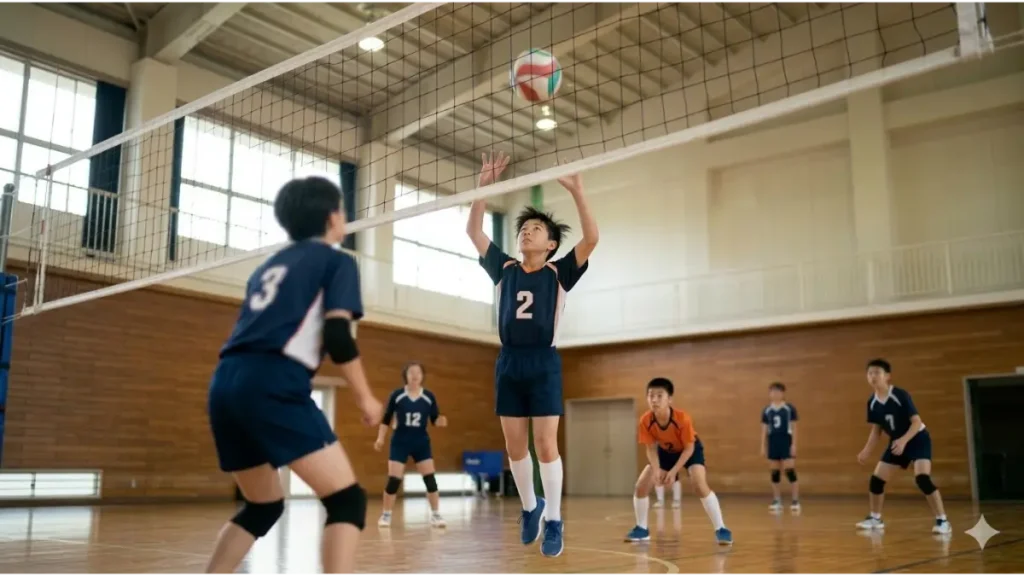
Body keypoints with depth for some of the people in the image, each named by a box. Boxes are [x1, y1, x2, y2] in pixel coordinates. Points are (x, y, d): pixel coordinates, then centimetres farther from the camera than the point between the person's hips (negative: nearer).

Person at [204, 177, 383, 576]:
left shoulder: (269, 266, 28)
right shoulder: (336, 260, 8)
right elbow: (337, 335, -5)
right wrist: (365, 397, 5)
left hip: (226, 383, 8)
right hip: (273, 385, -8)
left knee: (263, 506, 23)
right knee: (347, 499, -4)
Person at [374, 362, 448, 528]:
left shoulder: (429, 397, -2)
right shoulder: (396, 395, -6)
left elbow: (434, 420, 2)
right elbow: (386, 420, 1)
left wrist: (441, 421, -20)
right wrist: (380, 438, -6)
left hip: (421, 442, 2)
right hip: (400, 441, -2)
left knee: (430, 478, -4)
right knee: (393, 480, -5)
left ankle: (435, 514, 7)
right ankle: (386, 515, 11)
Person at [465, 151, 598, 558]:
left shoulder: (559, 273, 2)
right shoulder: (504, 269, 11)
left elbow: (591, 238, -11)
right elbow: (473, 231, 9)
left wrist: (576, 191, -17)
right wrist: (484, 184, 0)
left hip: (544, 363, -3)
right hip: (509, 363, 4)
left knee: (545, 444, -6)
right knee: (515, 446, 7)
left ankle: (554, 522, 6)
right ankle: (530, 508, 27)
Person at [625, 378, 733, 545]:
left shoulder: (682, 418, -37)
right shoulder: (645, 420, -28)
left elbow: (689, 448, -25)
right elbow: (651, 449, -15)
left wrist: (674, 471, -31)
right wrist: (656, 470, -31)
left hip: (690, 450, -4)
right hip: (665, 451, 4)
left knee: (700, 486, -26)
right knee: (641, 486, -6)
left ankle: (720, 529, -12)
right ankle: (642, 529, 12)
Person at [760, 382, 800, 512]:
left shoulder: (789, 408, -4)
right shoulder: (766, 410, 5)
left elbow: (794, 428, -3)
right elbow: (764, 429, 9)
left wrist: (794, 444, -8)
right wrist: (763, 446, 5)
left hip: (786, 442, -4)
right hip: (773, 443, 4)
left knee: (790, 471, -8)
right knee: (775, 473, 7)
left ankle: (796, 501, -2)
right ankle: (777, 502, 13)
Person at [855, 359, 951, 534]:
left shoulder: (900, 395, -25)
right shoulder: (872, 402, -5)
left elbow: (917, 422, -25)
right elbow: (876, 430, 6)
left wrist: (904, 440, -39)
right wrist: (867, 451, -2)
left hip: (918, 439, -7)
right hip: (896, 442, 7)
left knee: (922, 478, -25)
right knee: (876, 479, 3)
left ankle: (942, 521, -15)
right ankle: (875, 519, 21)